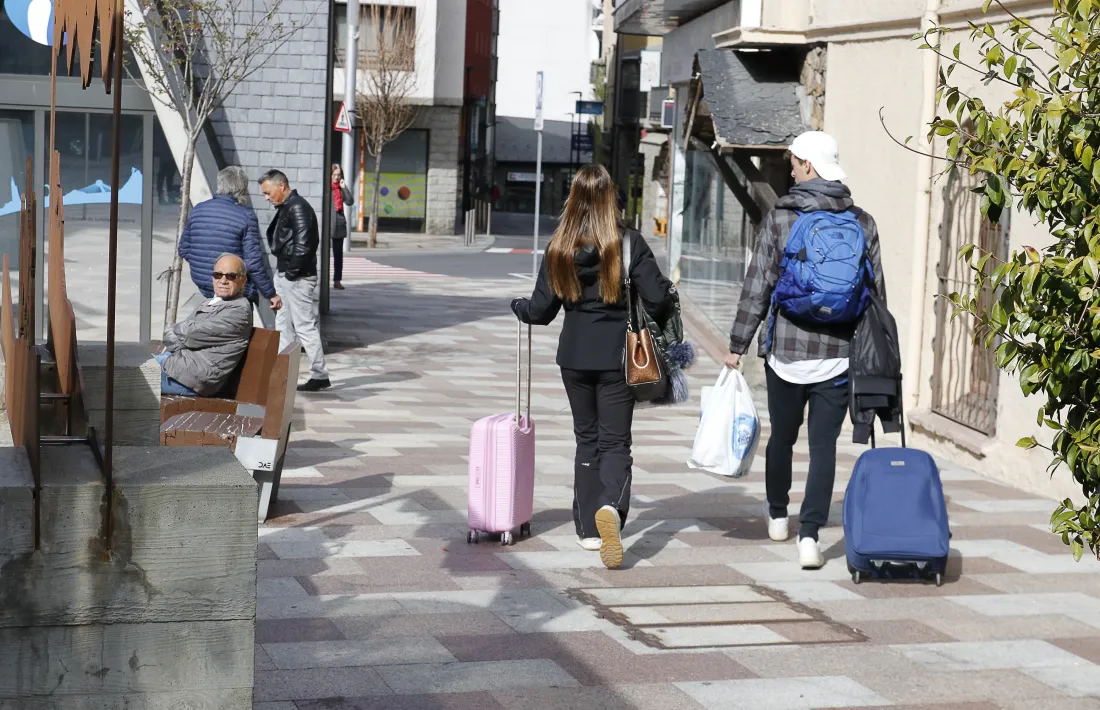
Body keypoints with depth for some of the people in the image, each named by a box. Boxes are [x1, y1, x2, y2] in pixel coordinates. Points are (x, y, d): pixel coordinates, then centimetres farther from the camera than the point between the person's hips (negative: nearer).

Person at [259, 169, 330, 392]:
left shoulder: (298, 208, -16)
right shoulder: (285, 208, 14)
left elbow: (303, 244, -23)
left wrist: (293, 271, -17)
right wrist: (282, 270, 10)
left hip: (297, 279, -10)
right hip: (283, 275, 10)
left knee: (305, 326, -5)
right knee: (283, 326, 14)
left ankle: (320, 376, 0)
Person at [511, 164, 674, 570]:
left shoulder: (560, 247, -1)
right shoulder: (628, 243, -9)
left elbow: (541, 310, 2)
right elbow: (658, 299, -12)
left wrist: (517, 307, 24)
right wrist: (656, 318, 11)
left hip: (575, 355, 3)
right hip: (617, 356, -3)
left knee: (587, 438, 16)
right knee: (615, 441, 2)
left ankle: (589, 529, 15)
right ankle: (610, 507, -27)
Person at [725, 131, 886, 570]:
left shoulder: (780, 219, -5)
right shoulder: (862, 223, 2)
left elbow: (756, 287, -6)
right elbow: (877, 294, 6)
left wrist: (738, 345, 2)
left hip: (786, 351, -1)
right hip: (840, 356, 1)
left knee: (782, 437, 18)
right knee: (824, 446, 1)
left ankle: (778, 516, 36)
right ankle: (809, 535, -9)